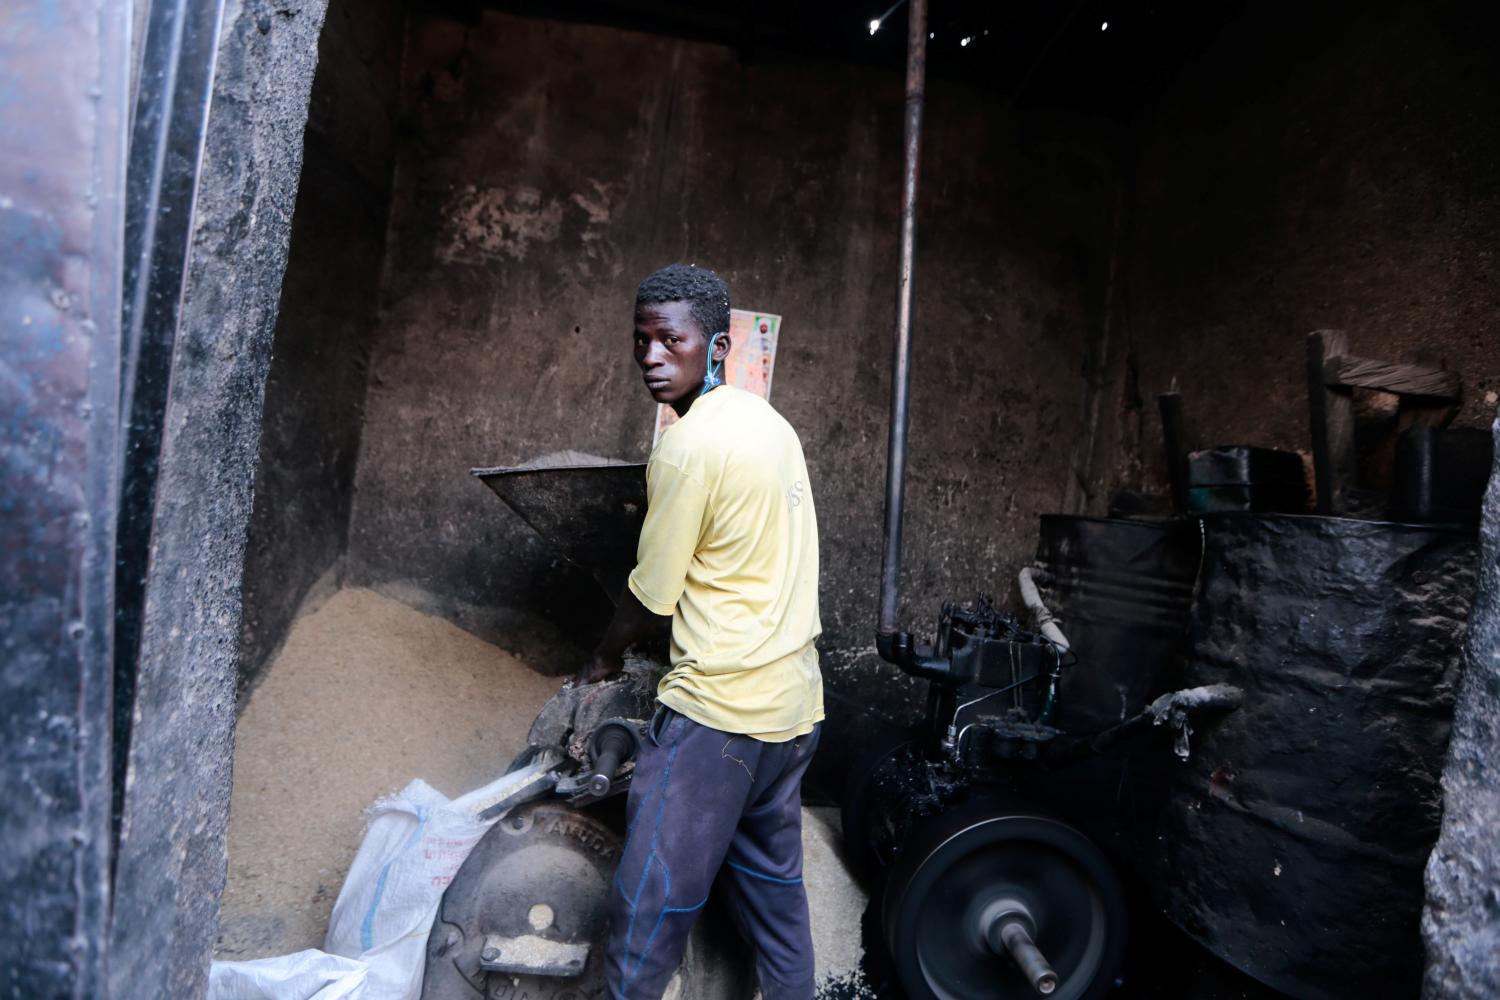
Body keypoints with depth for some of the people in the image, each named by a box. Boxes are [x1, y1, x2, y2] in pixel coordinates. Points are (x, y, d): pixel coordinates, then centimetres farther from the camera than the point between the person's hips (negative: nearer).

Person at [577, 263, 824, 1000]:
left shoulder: (689, 447, -17)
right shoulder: (770, 423, 8)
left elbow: (652, 596, -10)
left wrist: (601, 661, 8)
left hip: (717, 709, -9)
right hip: (795, 701, 9)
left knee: (652, 901, 6)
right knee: (773, 880, 22)